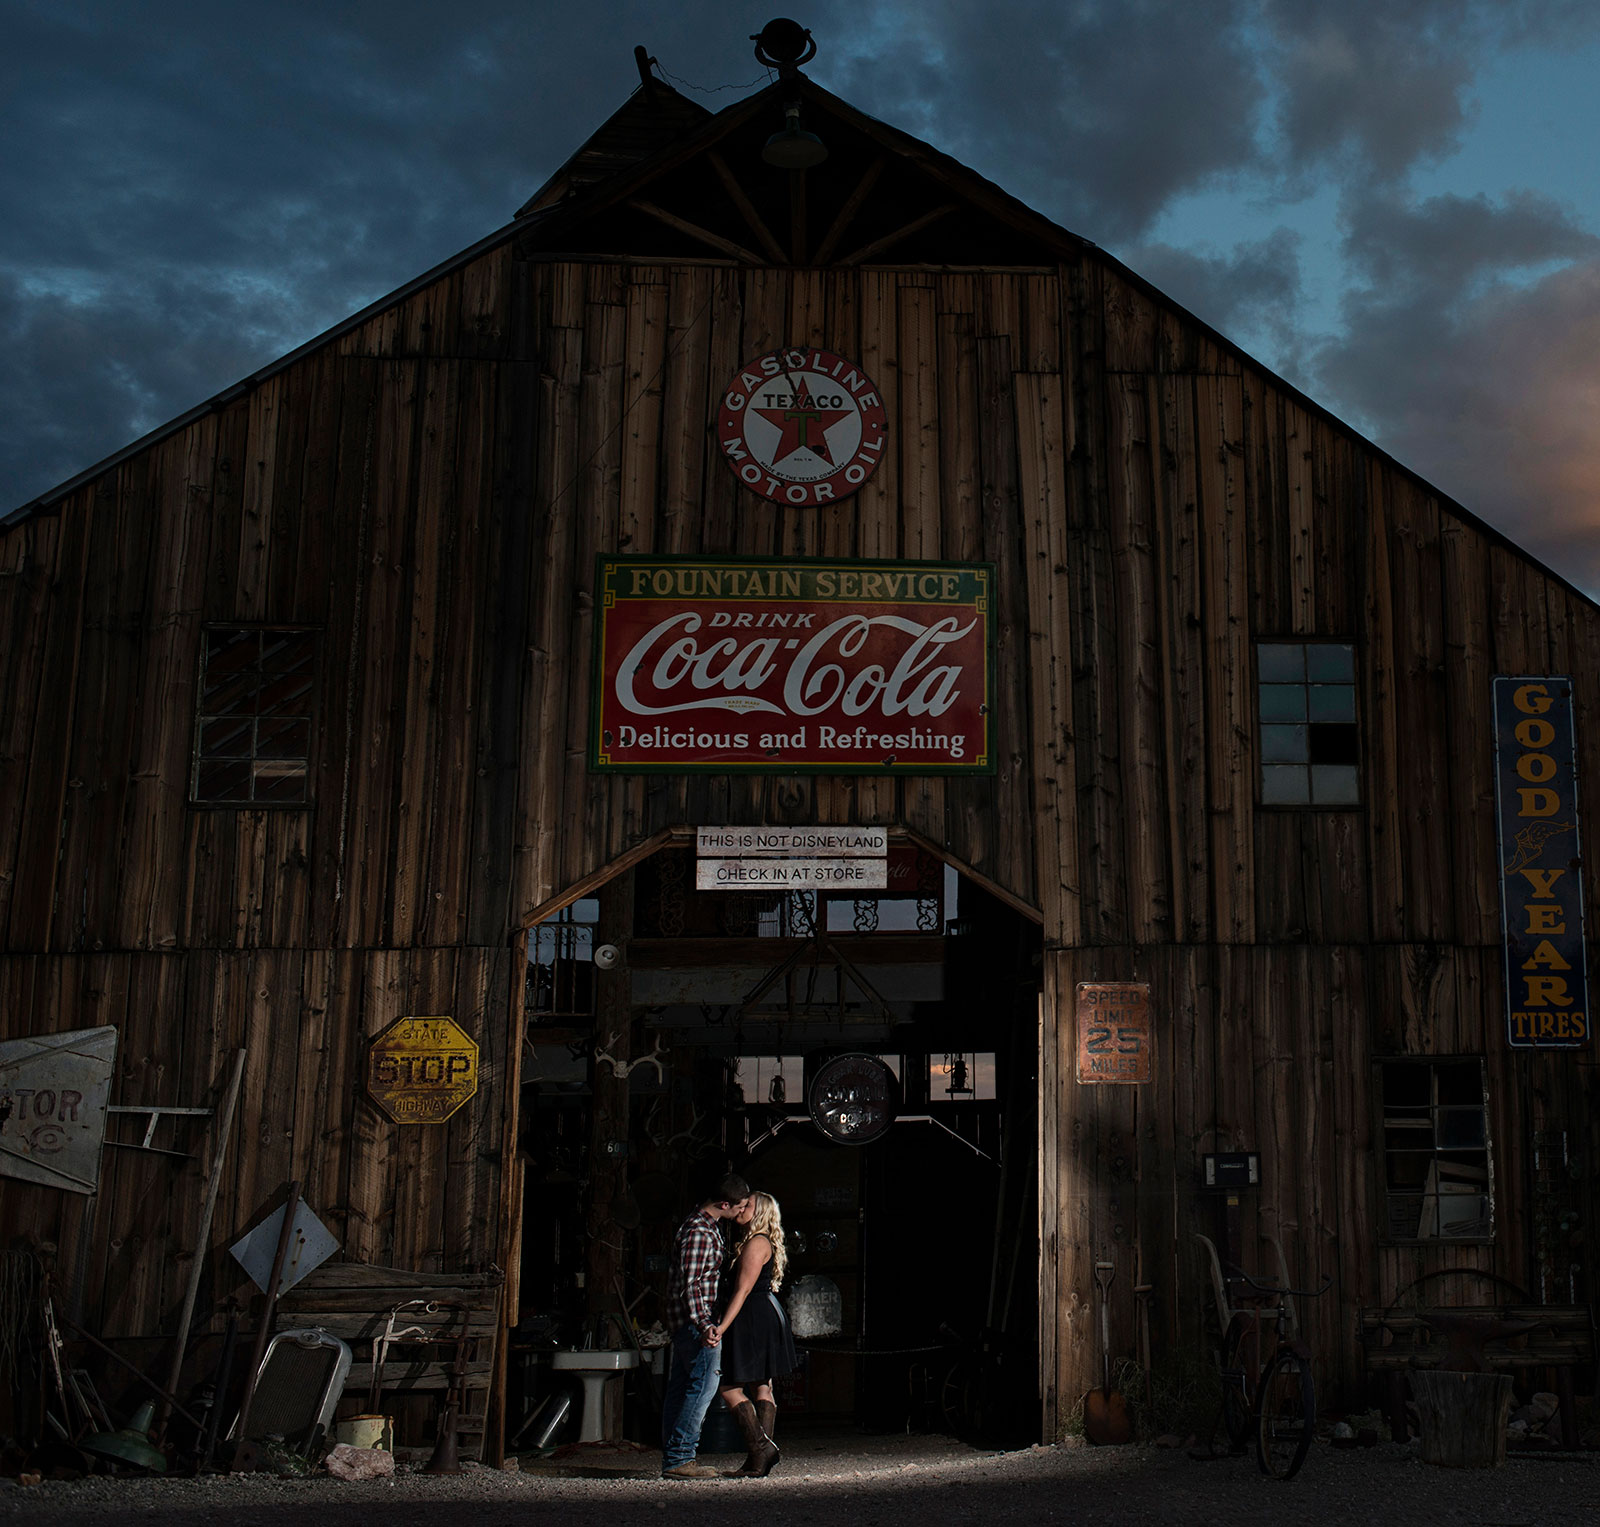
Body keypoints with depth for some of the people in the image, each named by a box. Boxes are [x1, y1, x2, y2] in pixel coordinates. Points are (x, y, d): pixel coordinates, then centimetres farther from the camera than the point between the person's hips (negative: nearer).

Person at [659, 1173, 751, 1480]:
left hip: (685, 1323, 10)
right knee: (704, 1385, -10)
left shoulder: (709, 1226, 14)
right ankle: (679, 1458, -10)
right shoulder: (699, 1232, -18)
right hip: (695, 1321, -10)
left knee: (679, 1388, 11)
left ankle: (672, 1458, 15)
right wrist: (705, 1325, -29)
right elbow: (690, 1284, -23)